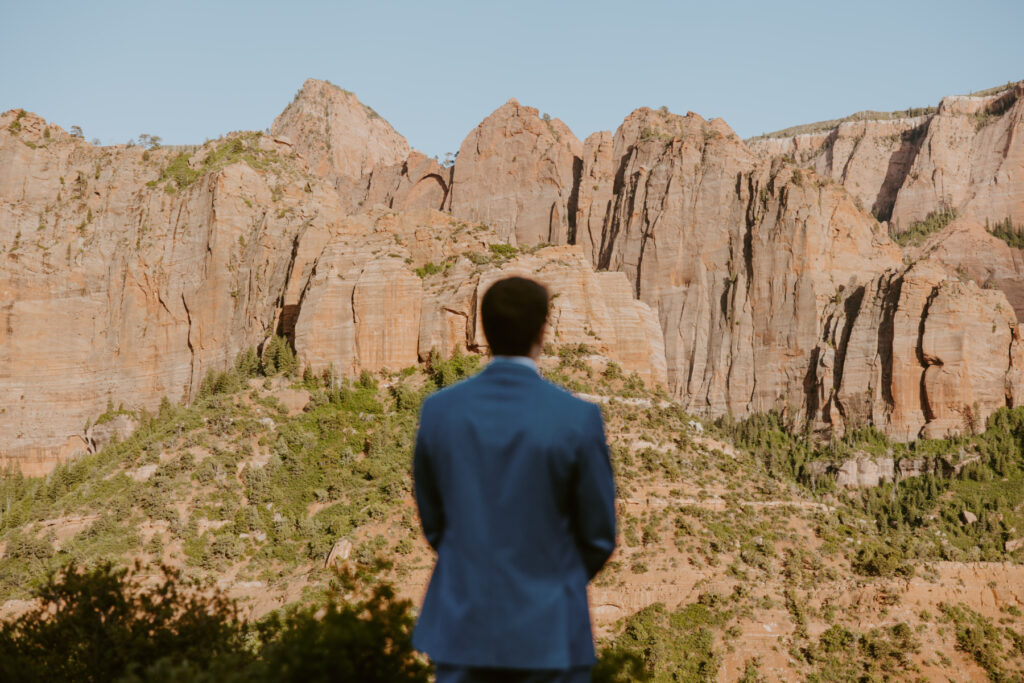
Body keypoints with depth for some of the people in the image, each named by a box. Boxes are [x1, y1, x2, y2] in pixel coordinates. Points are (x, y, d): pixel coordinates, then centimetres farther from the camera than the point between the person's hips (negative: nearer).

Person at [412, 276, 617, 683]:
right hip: (547, 632, -3)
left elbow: (432, 522, 7)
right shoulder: (577, 418, -14)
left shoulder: (438, 411, -5)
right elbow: (599, 535, -4)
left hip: (462, 624, 3)